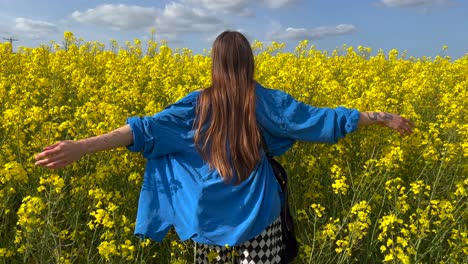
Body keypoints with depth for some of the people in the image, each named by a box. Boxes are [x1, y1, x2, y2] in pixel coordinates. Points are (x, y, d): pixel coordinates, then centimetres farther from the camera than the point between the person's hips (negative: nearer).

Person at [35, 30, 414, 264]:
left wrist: (81, 146, -16)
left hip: (212, 217, 1)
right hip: (259, 216, 0)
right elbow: (322, 119, -2)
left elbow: (149, 128, -15)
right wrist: (384, 117, 9)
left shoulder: (198, 105, -6)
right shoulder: (266, 101, -6)